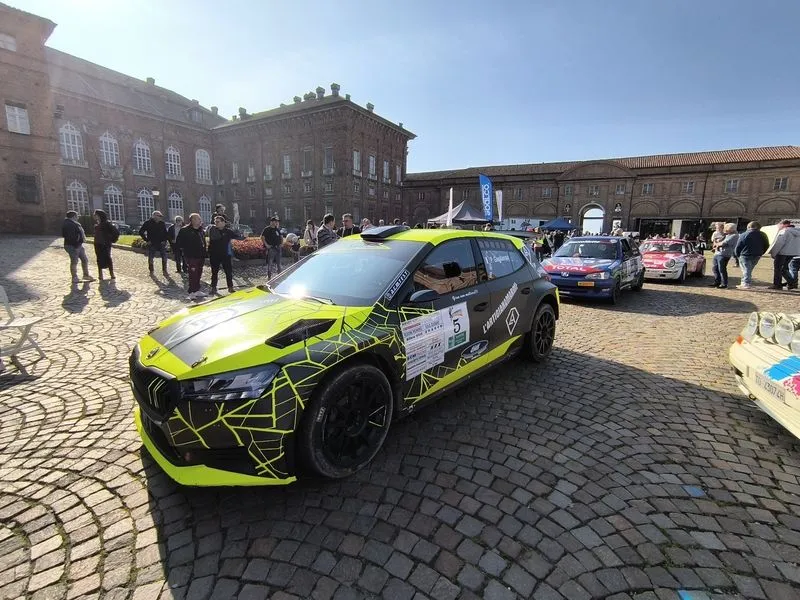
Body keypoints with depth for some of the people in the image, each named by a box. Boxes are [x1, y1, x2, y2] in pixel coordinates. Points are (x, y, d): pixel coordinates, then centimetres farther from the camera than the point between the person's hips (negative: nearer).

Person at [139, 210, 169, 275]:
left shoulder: (162, 223, 5)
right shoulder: (148, 223, -5)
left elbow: (166, 233, 15)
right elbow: (141, 232, 0)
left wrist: (165, 240, 1)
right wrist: (147, 240, -6)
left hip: (161, 243, 2)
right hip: (152, 244, -2)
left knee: (164, 257, -1)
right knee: (150, 257, 5)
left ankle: (164, 270, 9)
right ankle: (151, 271, 17)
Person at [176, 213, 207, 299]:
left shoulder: (201, 230, 11)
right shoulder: (185, 230, -10)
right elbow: (178, 242, -7)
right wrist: (185, 249, -5)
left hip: (201, 256, 7)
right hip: (191, 257, -7)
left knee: (198, 274, 13)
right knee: (193, 274, -8)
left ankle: (197, 291, 23)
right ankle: (191, 293, -2)